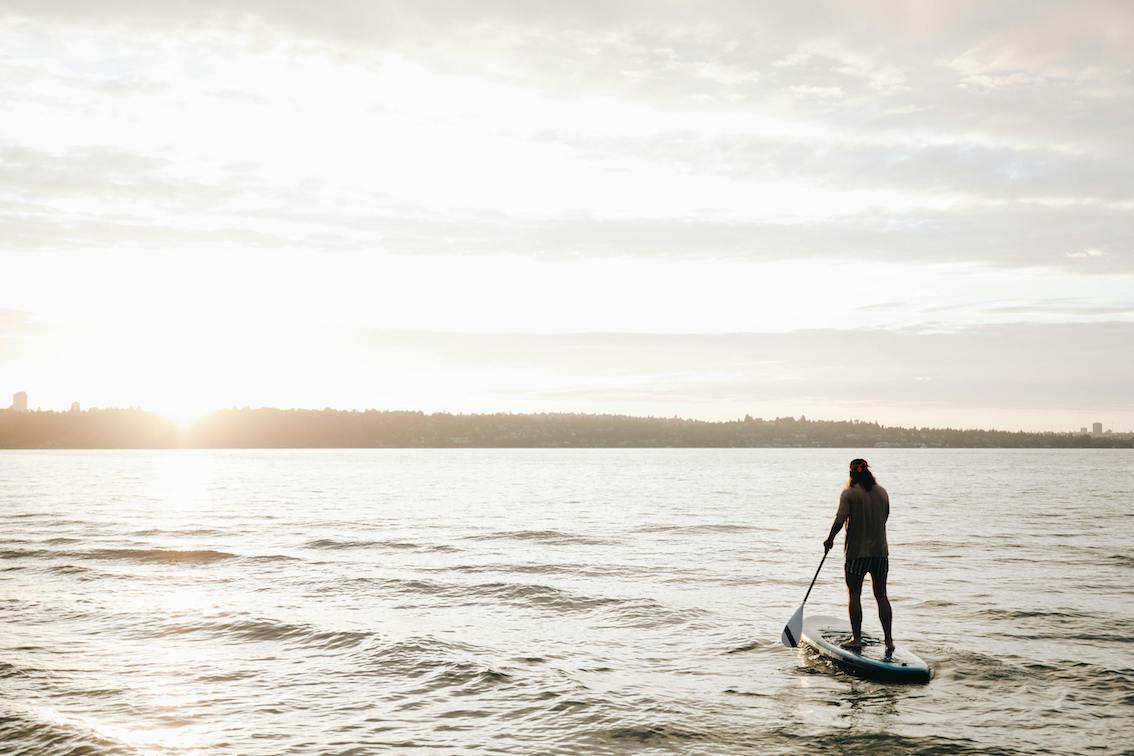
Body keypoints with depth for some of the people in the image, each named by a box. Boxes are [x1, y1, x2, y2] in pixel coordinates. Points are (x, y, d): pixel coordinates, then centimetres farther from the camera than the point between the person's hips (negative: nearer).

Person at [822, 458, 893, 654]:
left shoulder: (849, 493, -9)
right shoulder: (882, 493, 6)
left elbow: (840, 520, -16)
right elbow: (884, 519, 12)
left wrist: (830, 539, -2)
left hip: (857, 551, -4)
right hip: (880, 551, 4)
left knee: (854, 595, 5)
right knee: (881, 595, 9)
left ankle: (857, 639, 4)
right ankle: (889, 639, 6)